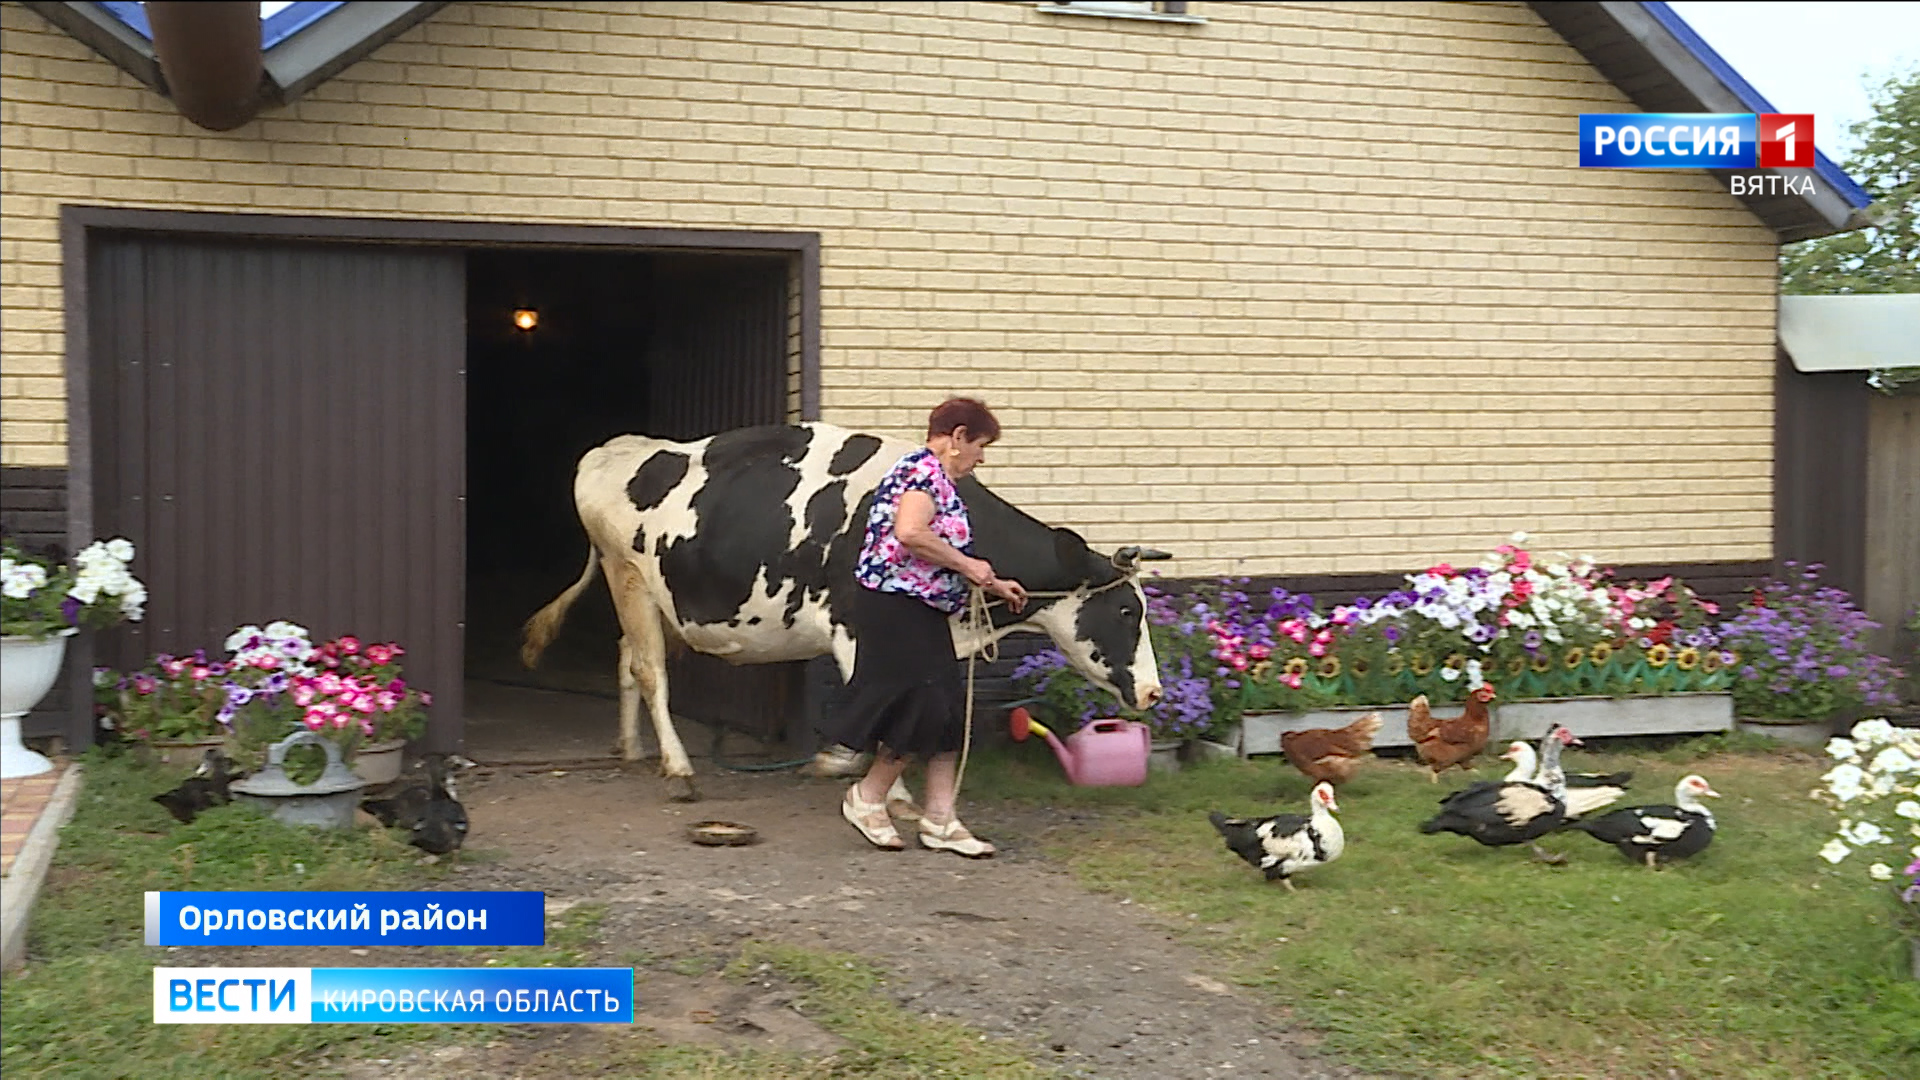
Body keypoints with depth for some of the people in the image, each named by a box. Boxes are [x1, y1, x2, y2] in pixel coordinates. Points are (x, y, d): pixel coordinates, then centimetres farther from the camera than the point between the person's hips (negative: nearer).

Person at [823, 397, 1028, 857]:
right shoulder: (925, 469, -12)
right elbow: (910, 534, -28)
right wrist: (968, 565, -17)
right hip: (895, 608, -11)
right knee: (923, 709, -7)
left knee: (948, 712, 8)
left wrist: (992, 584, 26)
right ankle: (866, 799, 9)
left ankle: (940, 823, 11)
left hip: (921, 612, 11)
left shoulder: (934, 474, 20)